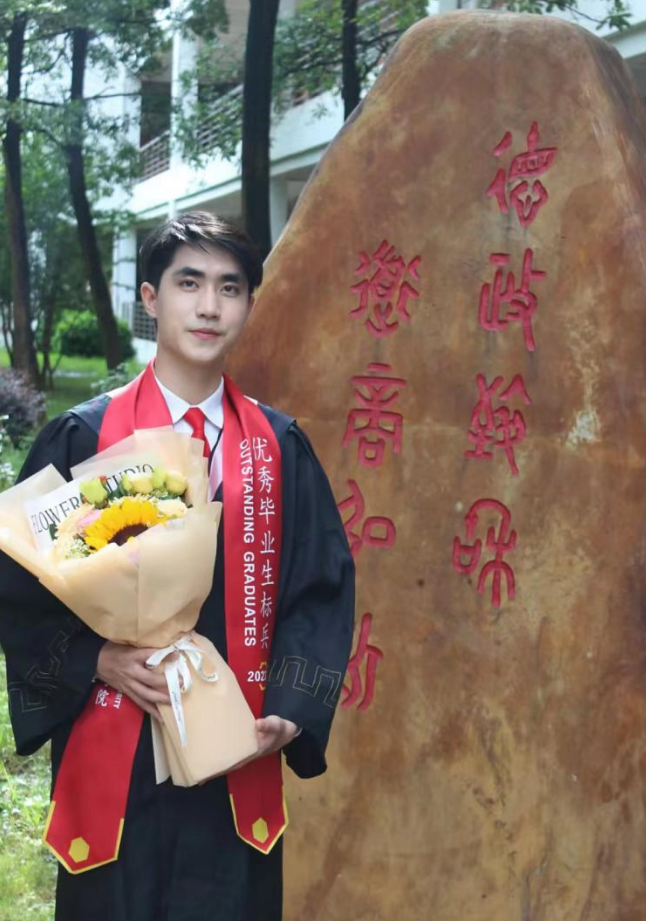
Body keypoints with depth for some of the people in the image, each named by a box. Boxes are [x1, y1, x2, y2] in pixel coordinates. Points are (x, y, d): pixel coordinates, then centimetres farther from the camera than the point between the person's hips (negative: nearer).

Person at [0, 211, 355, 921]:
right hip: (114, 753, -2)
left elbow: (323, 585, 4)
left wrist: (290, 709, -8)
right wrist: (95, 660, -16)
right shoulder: (82, 437, -3)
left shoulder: (280, 446, 3)